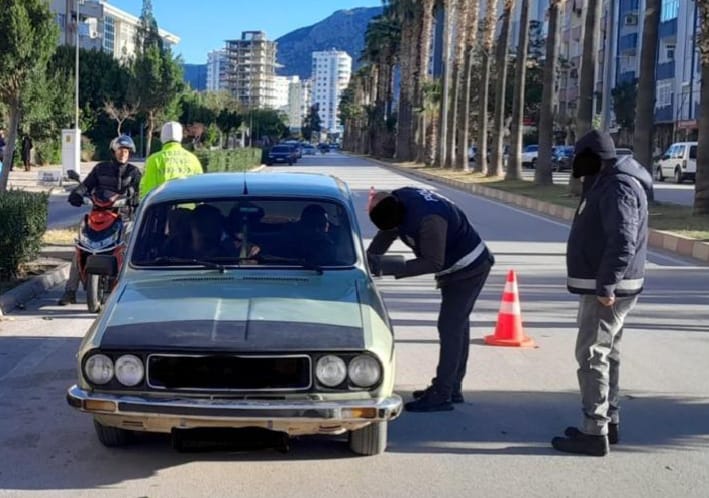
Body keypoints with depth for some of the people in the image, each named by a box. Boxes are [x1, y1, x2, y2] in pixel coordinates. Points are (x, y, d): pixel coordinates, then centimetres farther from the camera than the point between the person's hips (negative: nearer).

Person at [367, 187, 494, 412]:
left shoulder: (428, 220, -36)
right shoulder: (399, 198, -9)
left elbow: (433, 263, -30)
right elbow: (385, 236, 1)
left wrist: (388, 268, -32)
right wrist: (367, 259, -13)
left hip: (469, 269, -10)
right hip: (467, 265, 10)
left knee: (450, 327, -11)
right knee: (457, 325, 15)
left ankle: (441, 395, -7)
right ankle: (452, 388, 26)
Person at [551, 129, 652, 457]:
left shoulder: (618, 187, -18)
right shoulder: (607, 184, 15)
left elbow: (623, 242, -27)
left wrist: (606, 286, -28)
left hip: (607, 290, -11)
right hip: (601, 286, 11)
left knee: (592, 357, -8)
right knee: (606, 355, 16)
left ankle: (595, 433, -5)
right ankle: (608, 422, 26)